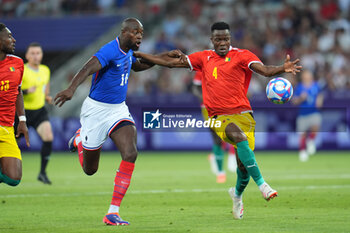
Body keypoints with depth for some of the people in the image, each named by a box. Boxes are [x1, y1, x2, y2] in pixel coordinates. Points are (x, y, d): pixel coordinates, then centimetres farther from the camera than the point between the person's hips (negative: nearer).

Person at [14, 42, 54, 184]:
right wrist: (26, 91, -30)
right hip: (23, 112, -4)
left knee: (48, 138, -19)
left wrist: (47, 97, 7)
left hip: (40, 111, 4)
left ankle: (42, 172, -10)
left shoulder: (45, 70, 5)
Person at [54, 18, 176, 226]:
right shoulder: (110, 51, -22)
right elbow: (88, 68, -40)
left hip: (118, 110, 6)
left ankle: (113, 212, -15)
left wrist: (162, 57, 20)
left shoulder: (128, 51, 4)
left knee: (130, 154, -20)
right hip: (96, 110, -6)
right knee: (90, 169, 9)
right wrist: (72, 88, -58)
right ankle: (80, 139, 47)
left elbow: (137, 66, 29)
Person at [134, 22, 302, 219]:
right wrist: (139, 55, 18)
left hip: (242, 113, 0)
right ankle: (262, 184, -37)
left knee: (243, 165, -6)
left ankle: (237, 194, 28)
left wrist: (283, 69, -31)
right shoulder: (204, 58, 14)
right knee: (239, 137, -33)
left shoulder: (242, 56, 5)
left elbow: (265, 70, -11)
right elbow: (171, 62, 19)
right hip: (219, 116, 0)